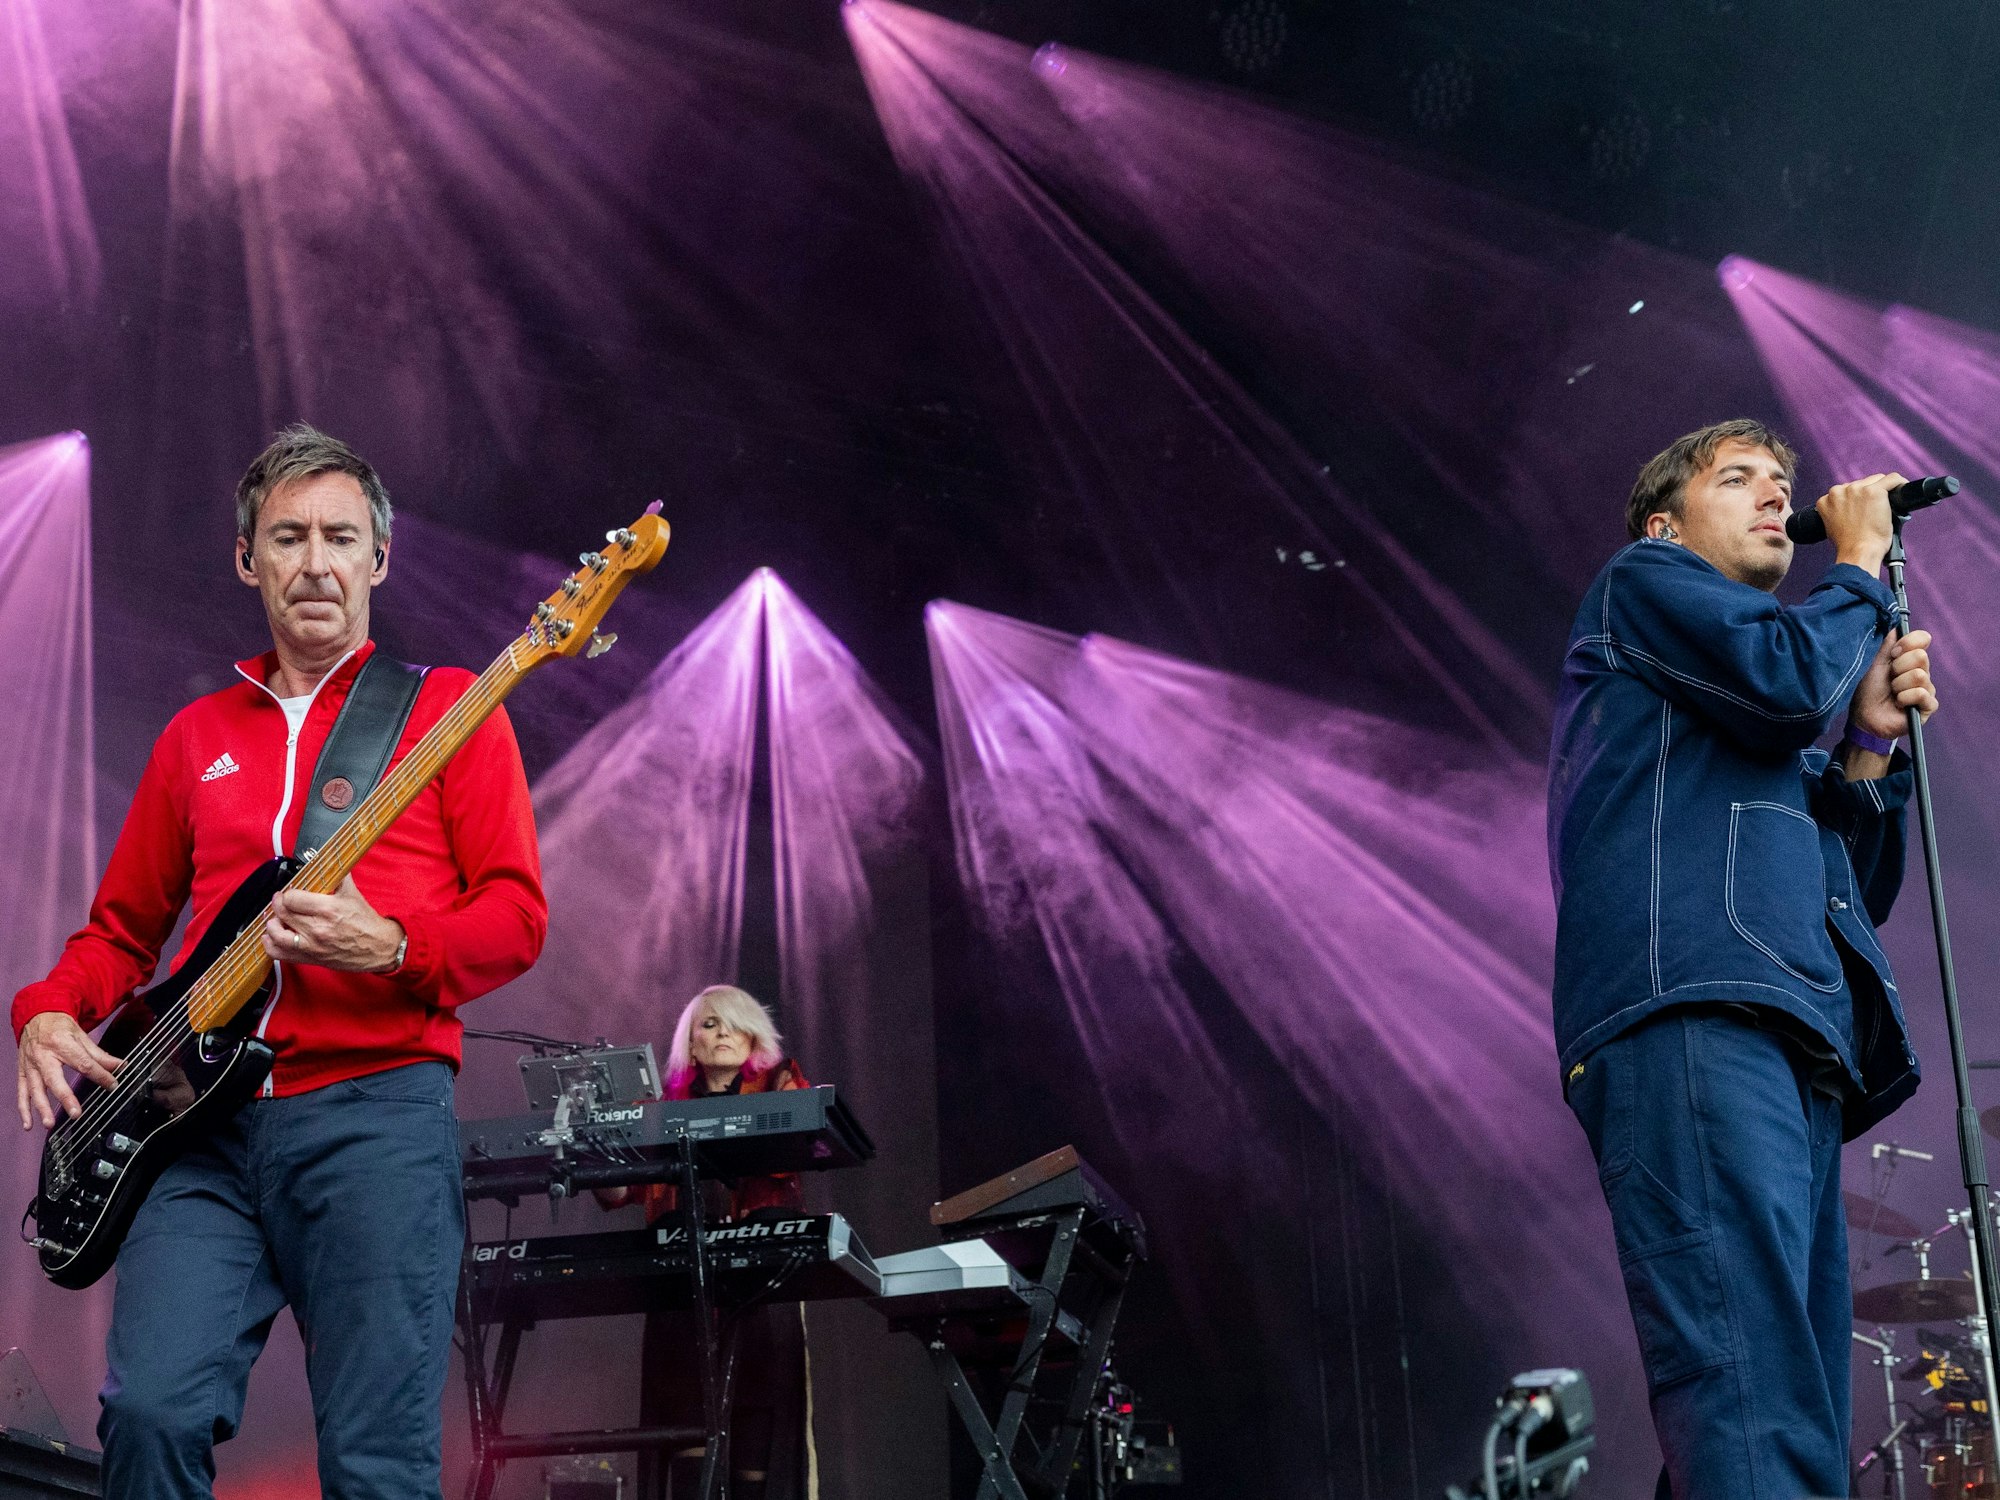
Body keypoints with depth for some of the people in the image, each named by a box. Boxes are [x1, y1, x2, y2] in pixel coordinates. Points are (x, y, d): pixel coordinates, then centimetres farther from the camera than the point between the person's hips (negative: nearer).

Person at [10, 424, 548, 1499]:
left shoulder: (446, 708, 10)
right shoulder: (197, 735, 22)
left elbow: (518, 913, 2)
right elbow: (123, 926, 27)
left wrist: (389, 949, -16)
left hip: (377, 1107, -3)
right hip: (201, 1122, 3)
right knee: (154, 1409, -16)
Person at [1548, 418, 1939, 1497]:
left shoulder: (1751, 723, 38)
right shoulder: (1642, 581, 16)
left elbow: (1858, 896, 31)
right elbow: (1789, 677, -4)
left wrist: (1870, 741, 17)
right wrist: (1860, 560, 14)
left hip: (1793, 1051, 9)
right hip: (1690, 1017, -9)